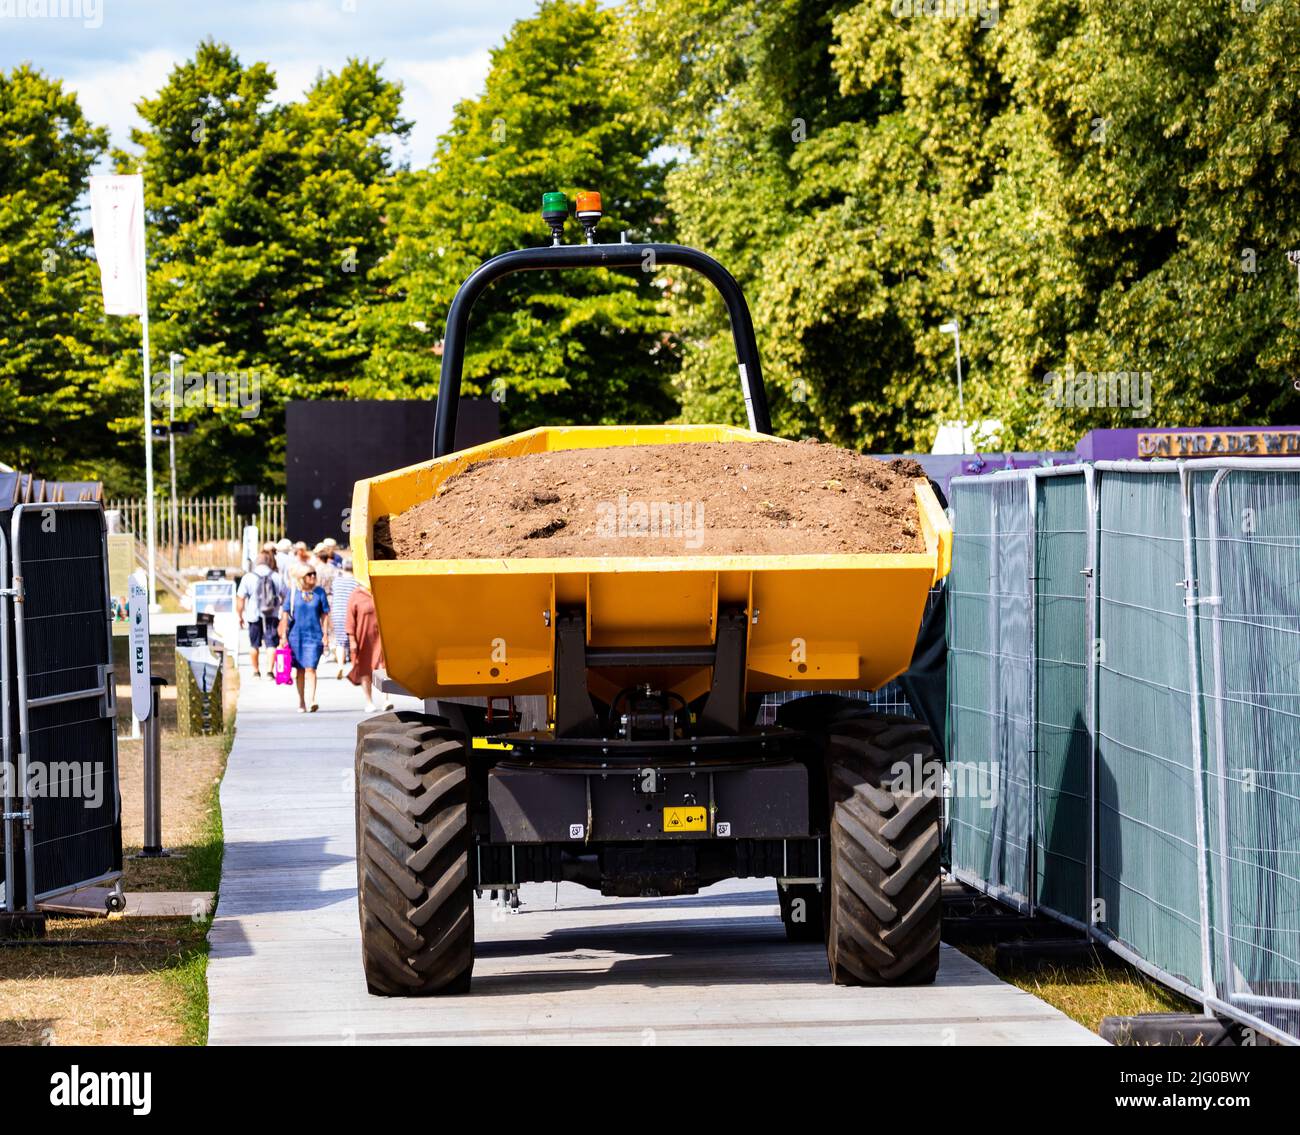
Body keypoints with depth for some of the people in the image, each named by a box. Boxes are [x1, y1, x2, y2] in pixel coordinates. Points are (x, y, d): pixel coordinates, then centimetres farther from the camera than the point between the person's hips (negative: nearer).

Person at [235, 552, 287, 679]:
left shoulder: (248, 577, -4)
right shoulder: (276, 577, 0)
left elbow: (240, 598, -6)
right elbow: (286, 596, 9)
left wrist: (240, 615, 2)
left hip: (254, 615, 0)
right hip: (272, 616, 0)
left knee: (255, 645, 13)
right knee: (271, 644, 0)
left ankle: (256, 671, 23)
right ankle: (270, 670, -12)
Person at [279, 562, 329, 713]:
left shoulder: (319, 591, 4)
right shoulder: (293, 592, 3)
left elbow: (324, 614, 7)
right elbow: (285, 614, 4)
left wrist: (325, 634, 1)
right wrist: (284, 635, 0)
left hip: (314, 636, -1)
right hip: (296, 636, 1)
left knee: (310, 668, -12)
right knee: (299, 670, 8)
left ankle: (311, 701, -18)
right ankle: (301, 702, 18)